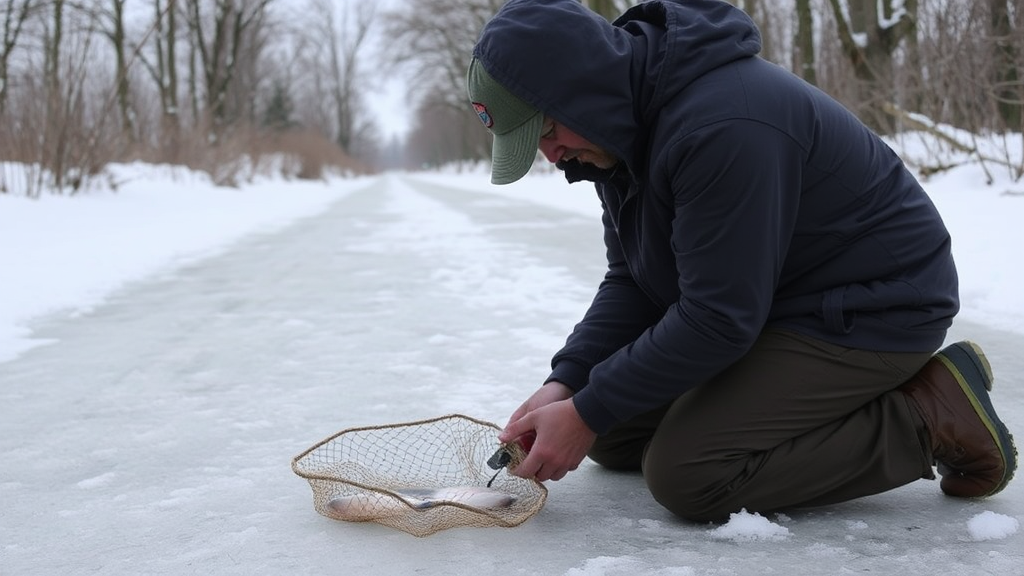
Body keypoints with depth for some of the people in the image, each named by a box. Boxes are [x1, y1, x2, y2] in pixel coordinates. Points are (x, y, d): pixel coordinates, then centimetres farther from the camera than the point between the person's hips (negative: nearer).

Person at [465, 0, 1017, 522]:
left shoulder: (723, 124, -32)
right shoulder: (622, 123, -1)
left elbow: (719, 319, -29)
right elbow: (630, 282, 3)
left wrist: (587, 412, -22)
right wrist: (566, 383, -12)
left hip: (870, 312, -9)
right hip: (768, 307, 10)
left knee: (684, 475, -22)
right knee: (611, 439, 7)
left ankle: (930, 418, -8)